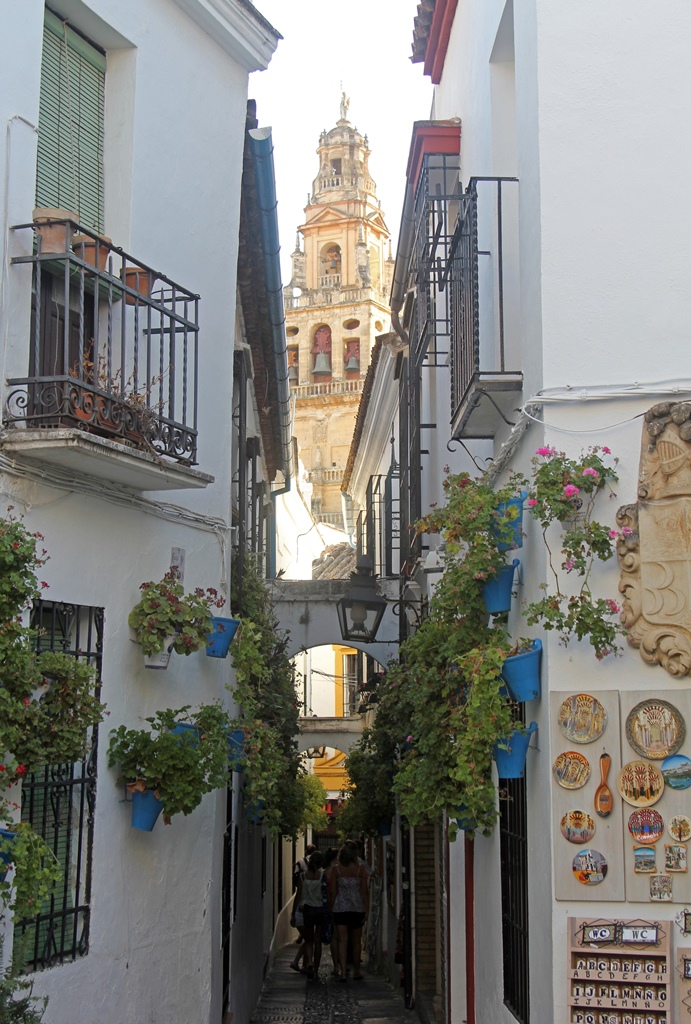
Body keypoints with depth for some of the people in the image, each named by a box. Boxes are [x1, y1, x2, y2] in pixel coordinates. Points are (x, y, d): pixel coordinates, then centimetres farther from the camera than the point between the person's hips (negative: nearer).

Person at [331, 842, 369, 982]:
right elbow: (365, 891, -4)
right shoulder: (360, 868, -4)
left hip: (340, 908, 0)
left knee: (342, 941, 0)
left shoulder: (336, 869, -3)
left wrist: (331, 907, 10)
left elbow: (333, 891, 0)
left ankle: (343, 972, -10)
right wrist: (366, 909, 2)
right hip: (357, 908, 0)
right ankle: (356, 972, 21)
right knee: (356, 941, 13)